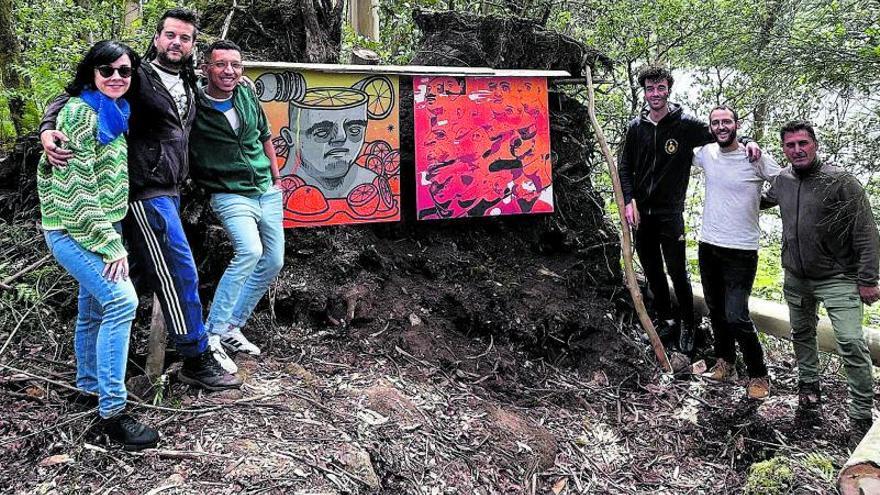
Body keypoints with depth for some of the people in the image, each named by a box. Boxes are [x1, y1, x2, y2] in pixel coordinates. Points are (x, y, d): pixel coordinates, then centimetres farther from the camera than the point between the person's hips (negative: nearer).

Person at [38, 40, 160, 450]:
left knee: (94, 306, 17)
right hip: (72, 229, -9)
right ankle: (112, 413, -16)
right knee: (121, 300, -21)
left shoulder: (116, 112, 12)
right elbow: (80, 186, -19)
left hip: (101, 228, 9)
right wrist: (111, 245, -20)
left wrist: (113, 237, 17)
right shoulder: (80, 112, -14)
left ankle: (89, 386, 35)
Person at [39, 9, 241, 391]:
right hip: (144, 190, -8)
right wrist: (48, 129, -25)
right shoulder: (137, 77, -8)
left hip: (168, 191, 8)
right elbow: (70, 98, -10)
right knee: (180, 272, -8)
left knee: (149, 271, 15)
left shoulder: (187, 85, 15)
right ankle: (197, 359, 1)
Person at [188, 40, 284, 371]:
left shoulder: (247, 96, 3)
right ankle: (212, 335, -16)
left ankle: (232, 326, 22)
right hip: (231, 195, -7)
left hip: (267, 192, 7)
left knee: (273, 262, 9)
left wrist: (276, 178, 18)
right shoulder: (193, 108, -13)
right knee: (250, 251, -29)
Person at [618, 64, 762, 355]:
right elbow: (625, 168, 7)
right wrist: (629, 201, -5)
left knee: (677, 272, 0)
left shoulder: (685, 124, -5)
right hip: (640, 212, 4)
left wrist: (746, 142, -17)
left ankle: (687, 325, 19)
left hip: (670, 212, -3)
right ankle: (666, 320, 30)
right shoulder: (636, 127, 5)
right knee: (652, 272, 13)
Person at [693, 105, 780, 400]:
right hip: (708, 246, 5)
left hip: (741, 251, -5)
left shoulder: (756, 158, -9)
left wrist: (756, 202, -7)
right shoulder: (706, 154, 4)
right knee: (716, 311, 16)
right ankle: (725, 363, 34)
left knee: (736, 316, -10)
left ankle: (759, 376, 8)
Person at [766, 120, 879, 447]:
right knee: (802, 335, 20)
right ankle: (809, 388, 40)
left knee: (851, 343, -12)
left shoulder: (841, 182, -16)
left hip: (837, 278, -6)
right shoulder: (782, 180, 0)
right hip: (796, 277, 6)